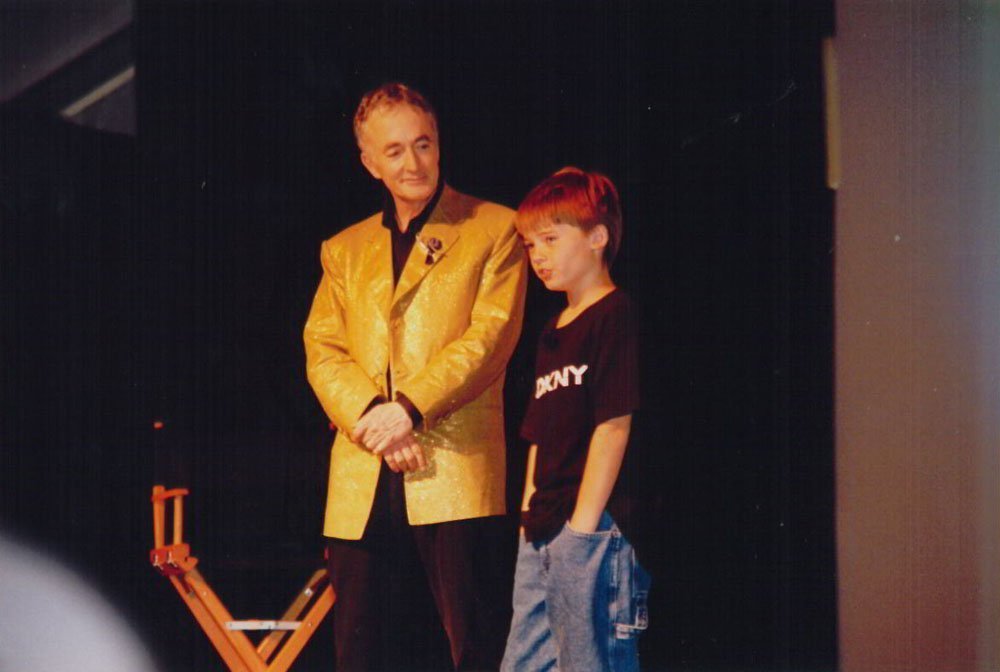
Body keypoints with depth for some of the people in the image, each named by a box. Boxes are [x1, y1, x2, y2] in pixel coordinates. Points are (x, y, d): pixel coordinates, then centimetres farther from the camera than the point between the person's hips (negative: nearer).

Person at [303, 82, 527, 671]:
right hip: (361, 485, 4)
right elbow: (323, 352, 10)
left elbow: (492, 335, -4)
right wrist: (372, 418, -10)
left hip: (456, 471, -4)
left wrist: (410, 408, -14)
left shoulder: (494, 230, 7)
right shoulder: (344, 251, 20)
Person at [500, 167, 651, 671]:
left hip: (593, 528, -9)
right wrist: (529, 517, 11)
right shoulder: (552, 334, 19)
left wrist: (582, 525, -16)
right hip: (542, 535, 9)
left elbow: (614, 426, -14)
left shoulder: (614, 317, -7)